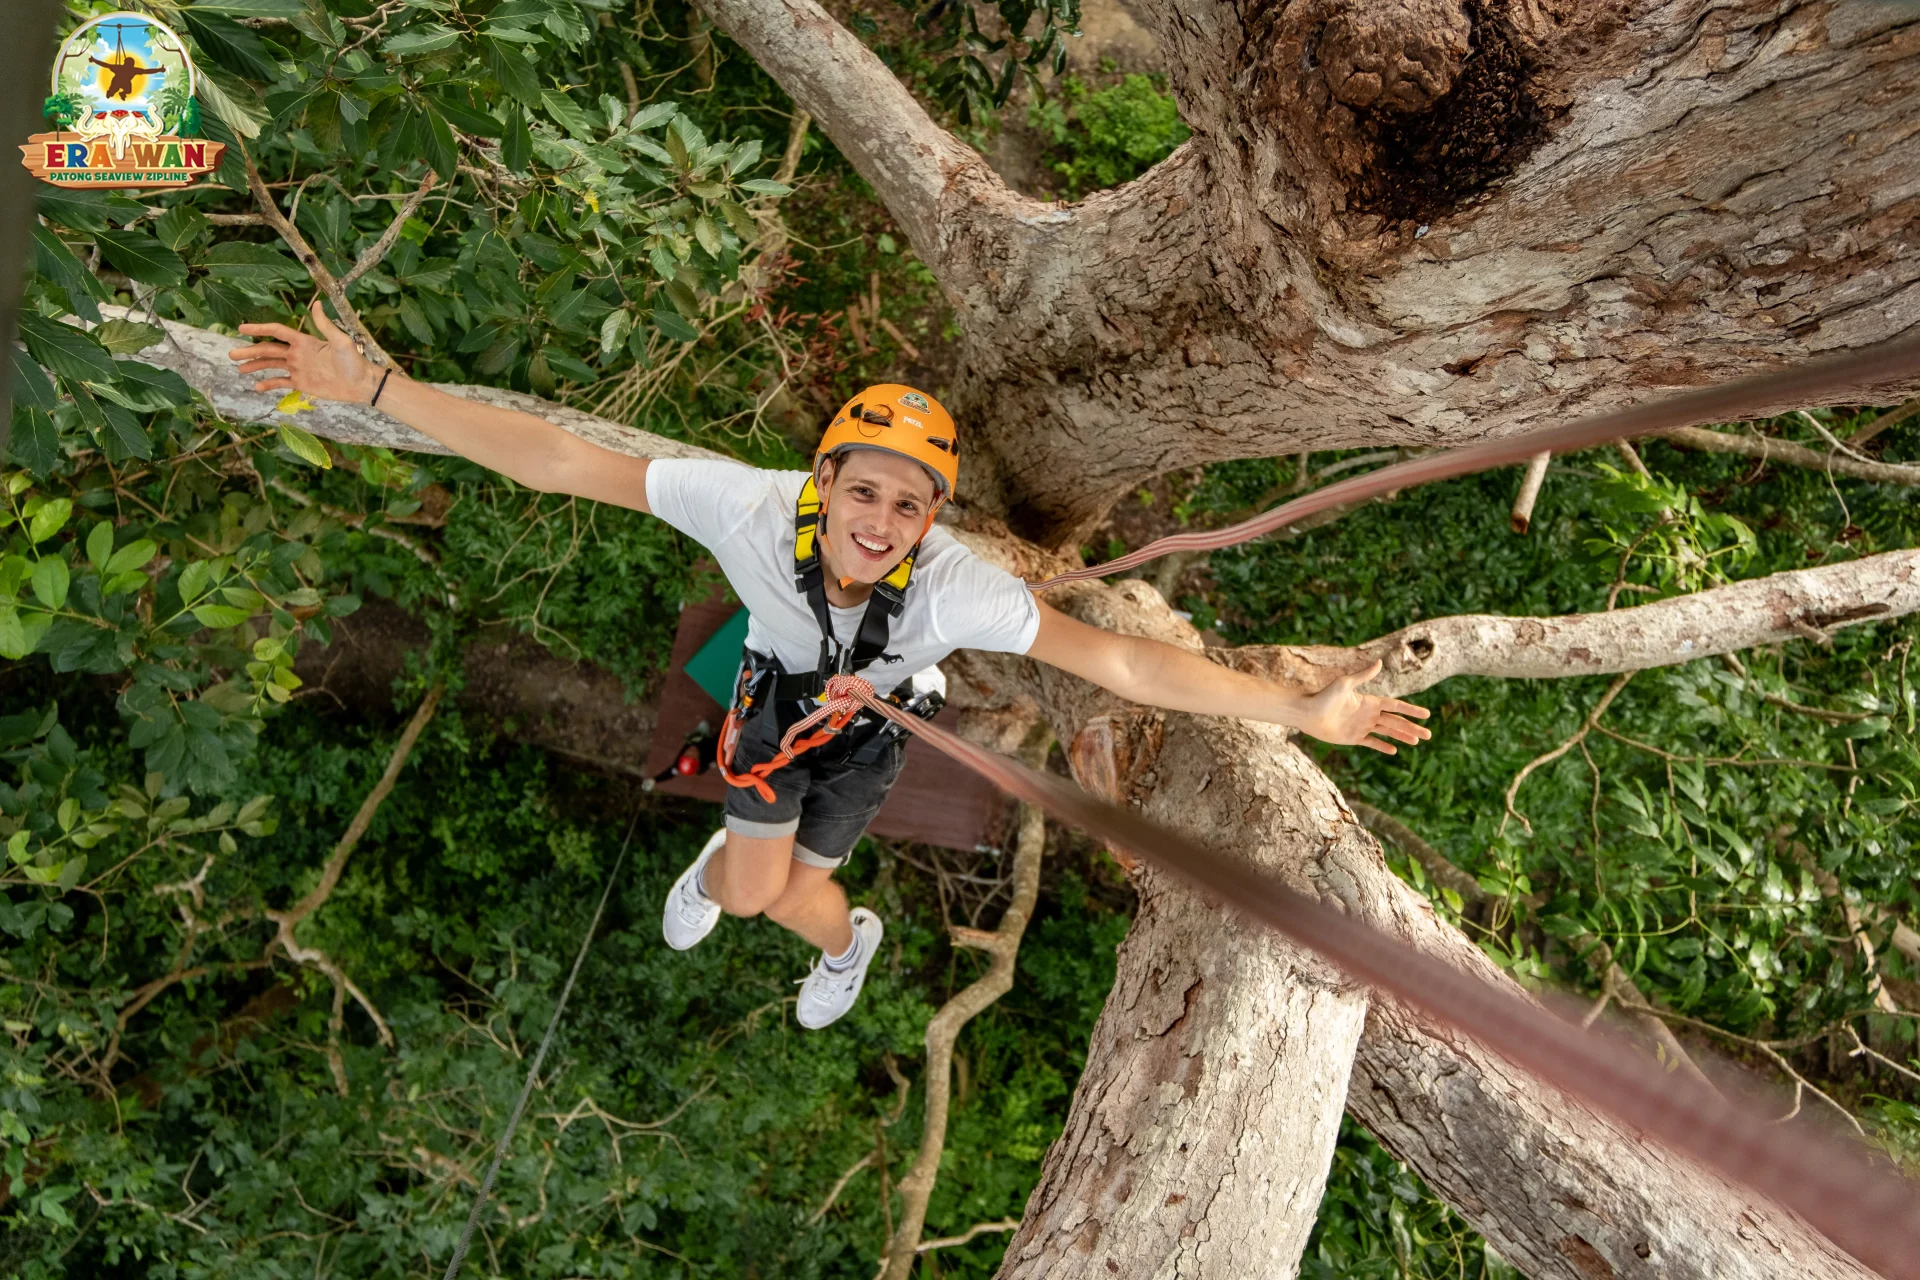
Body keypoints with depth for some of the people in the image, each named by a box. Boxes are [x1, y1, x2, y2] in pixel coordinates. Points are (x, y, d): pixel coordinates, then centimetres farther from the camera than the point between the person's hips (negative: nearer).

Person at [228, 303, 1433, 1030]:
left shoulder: (958, 587, -46)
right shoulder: (754, 506, -44)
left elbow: (1119, 661, -43)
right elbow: (556, 459, -42)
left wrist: (1301, 710, -45)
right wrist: (374, 386, -45)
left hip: (876, 722, 0)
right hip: (780, 691, 1)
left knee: (797, 893, 12)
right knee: (754, 886, 0)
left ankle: (849, 940, 54)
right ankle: (717, 868, 43)